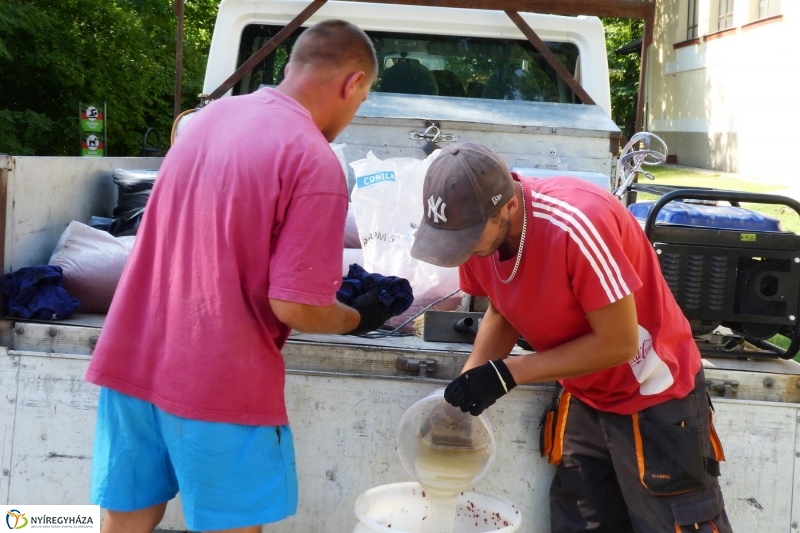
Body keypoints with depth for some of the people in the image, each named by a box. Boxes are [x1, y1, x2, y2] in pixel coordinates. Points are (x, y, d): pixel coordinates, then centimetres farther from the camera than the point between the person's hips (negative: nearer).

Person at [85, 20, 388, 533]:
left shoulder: (211, 114, 8)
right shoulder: (316, 163, -16)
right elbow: (294, 308, -18)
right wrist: (358, 317, 2)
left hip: (129, 358, 7)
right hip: (219, 384, -7)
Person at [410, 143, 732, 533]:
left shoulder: (577, 222, -33)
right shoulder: (474, 228, -11)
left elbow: (618, 343, -27)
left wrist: (507, 373, -25)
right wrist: (466, 385, -10)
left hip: (655, 396, -6)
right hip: (583, 396, 7)